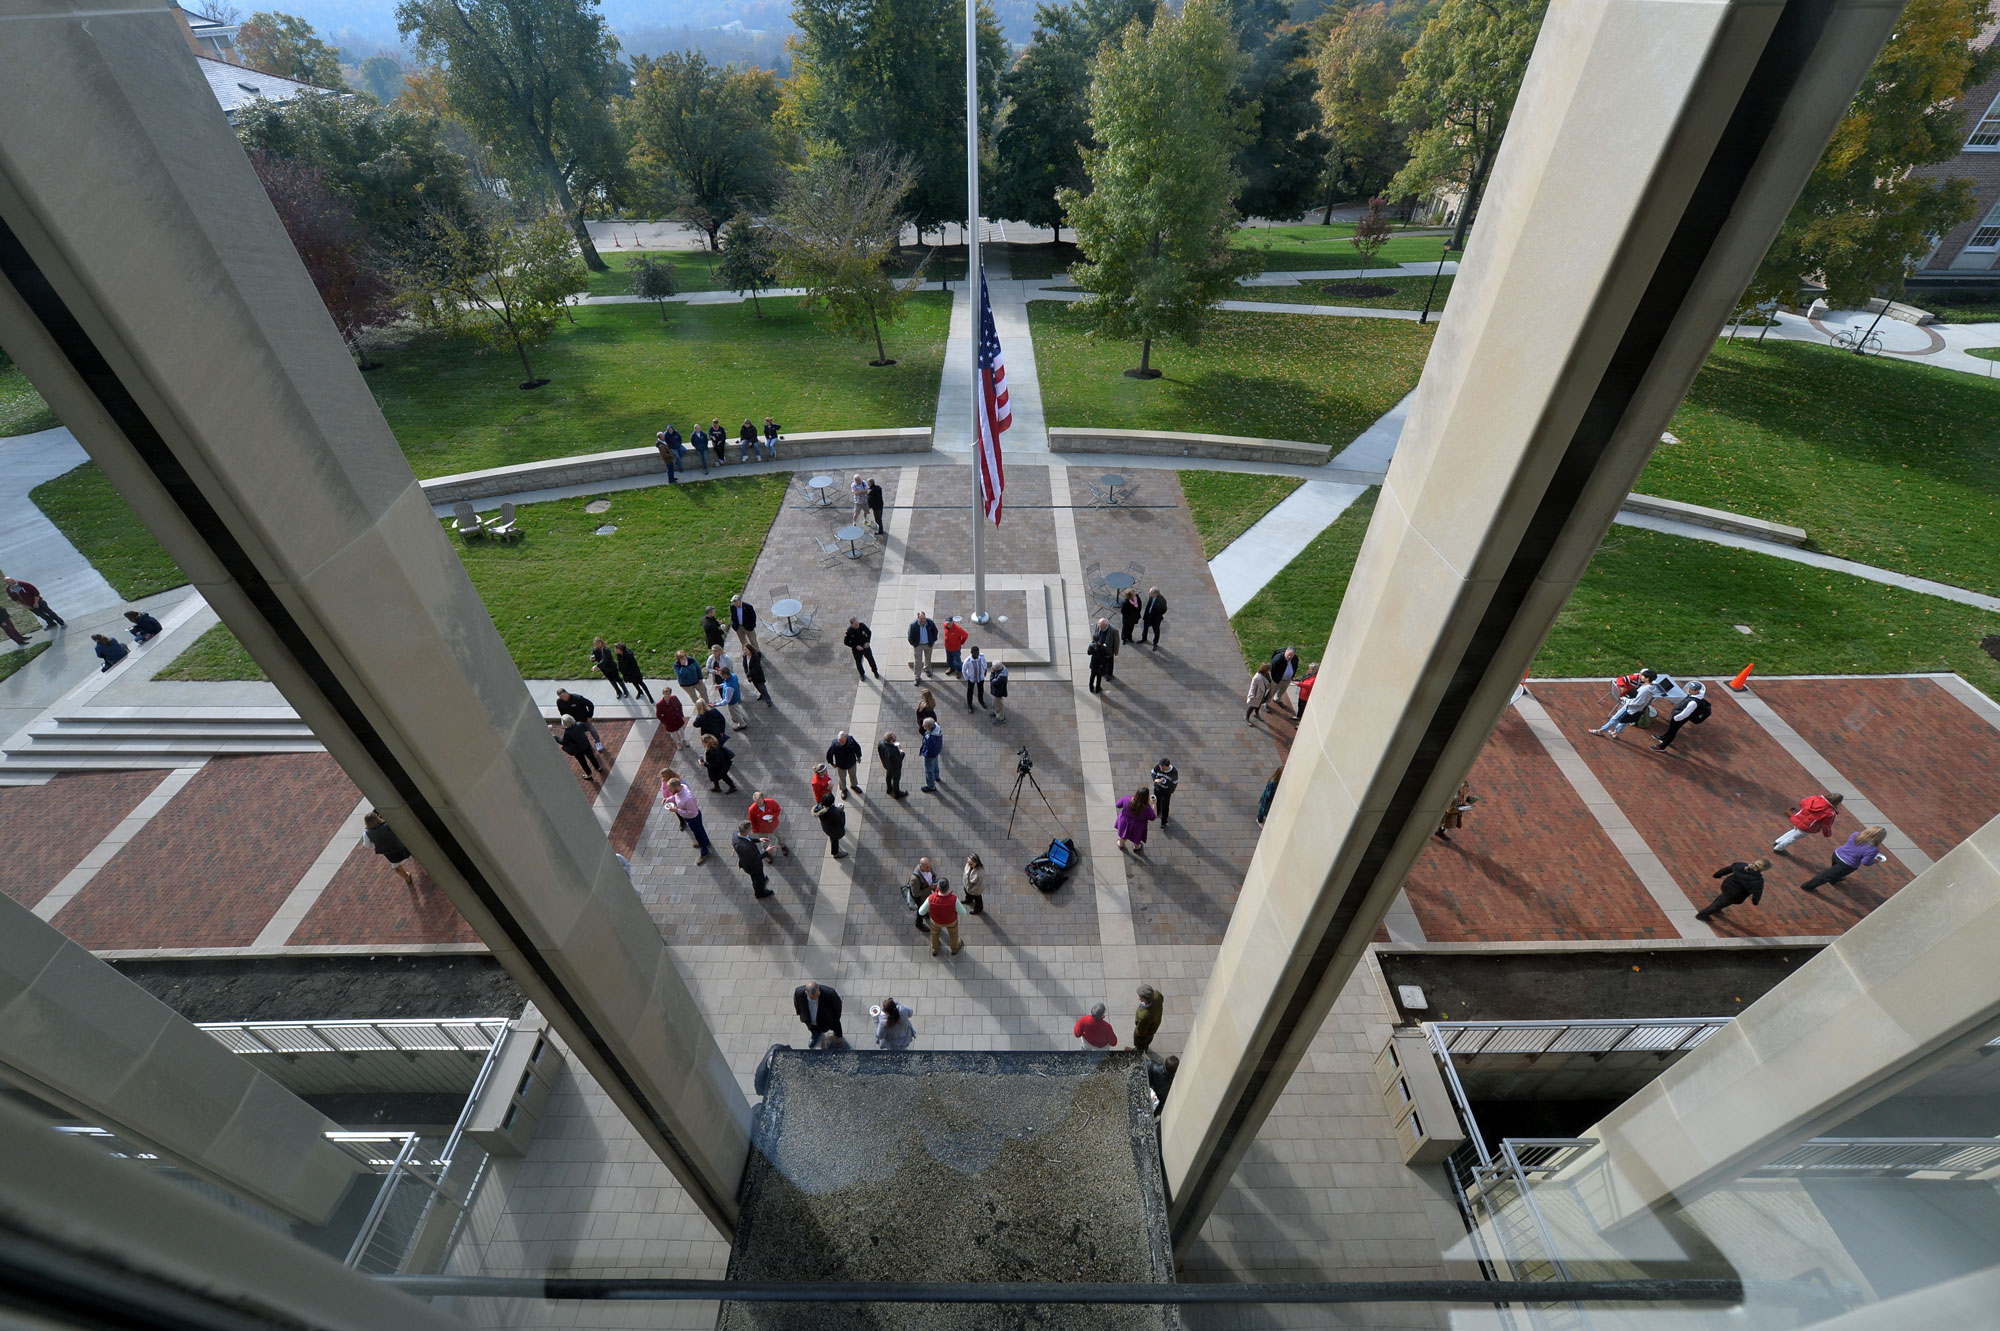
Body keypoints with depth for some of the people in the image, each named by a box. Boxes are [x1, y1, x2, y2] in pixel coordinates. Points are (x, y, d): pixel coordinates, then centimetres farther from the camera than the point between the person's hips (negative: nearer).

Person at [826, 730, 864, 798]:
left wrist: (858, 757, 6)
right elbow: (829, 754, -17)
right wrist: (832, 763, -5)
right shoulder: (834, 745, -36)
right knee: (842, 778, 24)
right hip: (841, 766, -2)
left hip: (852, 763, 2)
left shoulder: (851, 741, -30)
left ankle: (854, 785, 60)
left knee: (853, 775, 29)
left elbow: (857, 748, -8)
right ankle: (844, 789, 55)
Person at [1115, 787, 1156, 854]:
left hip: (1125, 822, 2)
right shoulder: (1147, 808, -37)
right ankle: (1136, 847, 63)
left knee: (1124, 834, 33)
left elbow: (1118, 805, -14)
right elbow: (1153, 817, -18)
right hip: (1137, 827, -2)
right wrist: (1153, 805, -17)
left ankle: (1121, 844, 63)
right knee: (1137, 838, 32)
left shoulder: (1127, 799, -32)